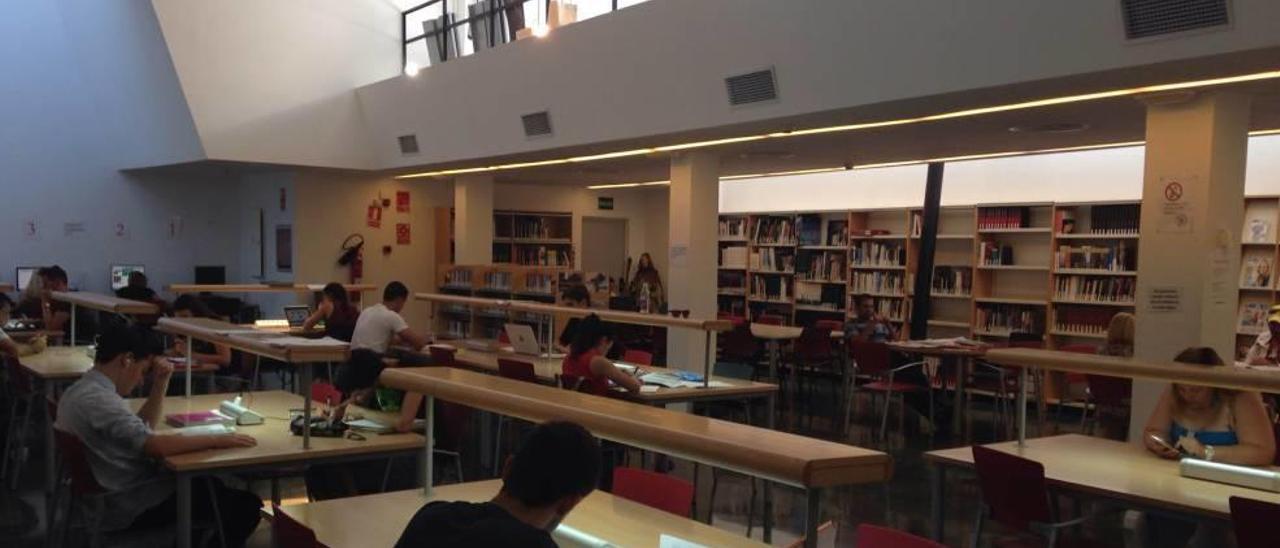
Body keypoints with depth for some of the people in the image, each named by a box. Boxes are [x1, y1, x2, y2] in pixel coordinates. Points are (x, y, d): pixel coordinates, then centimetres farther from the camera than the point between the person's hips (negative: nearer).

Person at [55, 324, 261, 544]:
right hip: (132, 509, -11)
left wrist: (160, 384, 5)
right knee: (244, 505, -9)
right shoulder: (99, 399, -24)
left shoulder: (82, 389, 9)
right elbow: (156, 445, -33)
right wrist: (216, 440, -23)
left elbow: (144, 428, 18)